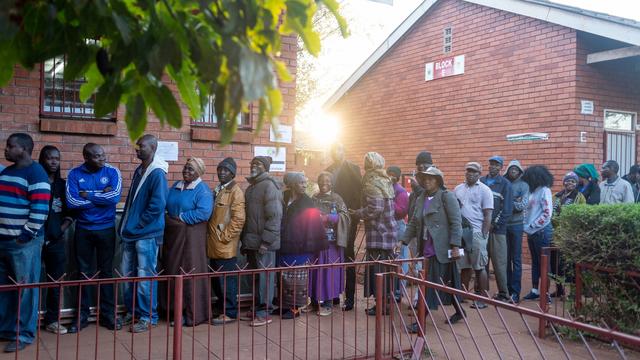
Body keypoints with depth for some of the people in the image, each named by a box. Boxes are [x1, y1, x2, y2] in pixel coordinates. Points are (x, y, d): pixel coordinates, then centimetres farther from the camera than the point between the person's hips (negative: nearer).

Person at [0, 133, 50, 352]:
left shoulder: (35, 173, -10)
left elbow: (40, 207, -18)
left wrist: (27, 234, -18)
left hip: (23, 242, -8)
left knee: (25, 289, 0)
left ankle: (23, 335, 8)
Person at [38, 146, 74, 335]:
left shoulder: (63, 184, 12)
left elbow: (70, 211, 14)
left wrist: (64, 227, -1)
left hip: (56, 239, 4)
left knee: (56, 280, 7)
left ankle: (52, 320, 17)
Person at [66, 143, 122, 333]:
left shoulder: (112, 172, -6)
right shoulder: (75, 174, -4)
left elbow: (115, 197, -21)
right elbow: (71, 202, -16)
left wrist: (88, 195, -14)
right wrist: (101, 196, -14)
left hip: (106, 229, -1)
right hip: (83, 230, 1)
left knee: (106, 272, 7)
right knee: (84, 272, 9)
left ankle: (108, 314, 16)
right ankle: (82, 314, 19)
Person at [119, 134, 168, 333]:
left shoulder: (157, 174, -14)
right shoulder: (139, 171, 12)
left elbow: (157, 205, -19)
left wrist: (138, 225, -13)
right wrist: (126, 225, 12)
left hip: (147, 234, -8)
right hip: (131, 234, 9)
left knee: (145, 277, -1)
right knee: (128, 274, 14)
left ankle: (148, 317, 11)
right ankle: (132, 312, 27)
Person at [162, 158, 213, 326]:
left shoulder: (203, 190, -8)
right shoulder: (176, 186, 15)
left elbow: (204, 212, -21)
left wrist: (181, 218, -16)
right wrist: (169, 219, -5)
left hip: (191, 236, -7)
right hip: (173, 235, 7)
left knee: (191, 274, -3)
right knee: (173, 272, 10)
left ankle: (194, 314, 7)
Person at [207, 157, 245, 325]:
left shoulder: (235, 191, -8)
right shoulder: (217, 190, 17)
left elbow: (238, 219, -15)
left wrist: (225, 236, -14)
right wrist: (211, 236, 13)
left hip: (226, 246, -8)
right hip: (214, 245, 8)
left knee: (227, 279, -1)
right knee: (216, 279, 14)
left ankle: (229, 313, 8)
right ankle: (221, 307, 26)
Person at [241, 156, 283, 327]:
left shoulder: (269, 186, -10)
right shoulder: (250, 188, 17)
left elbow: (275, 216, -16)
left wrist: (266, 240, -19)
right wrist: (244, 239, 16)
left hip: (264, 242, -8)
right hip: (251, 242, 8)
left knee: (265, 277, -1)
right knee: (255, 277, 14)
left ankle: (264, 312, 7)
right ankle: (256, 309, 24)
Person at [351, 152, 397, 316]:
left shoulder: (371, 183, -12)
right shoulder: (385, 181, 13)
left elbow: (375, 208, -22)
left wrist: (357, 213, -9)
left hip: (378, 233, -8)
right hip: (388, 231, 8)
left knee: (377, 268, -2)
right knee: (386, 268, 13)